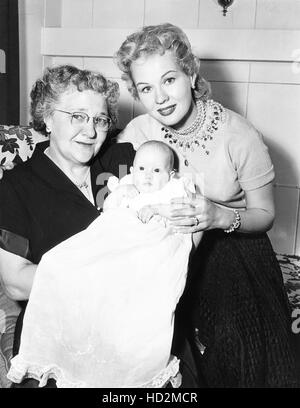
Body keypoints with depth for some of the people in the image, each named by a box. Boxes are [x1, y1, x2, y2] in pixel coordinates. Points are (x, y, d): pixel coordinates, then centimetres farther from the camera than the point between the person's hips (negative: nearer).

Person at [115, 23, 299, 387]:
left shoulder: (240, 136, -21)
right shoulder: (136, 132, -12)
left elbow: (265, 214, -9)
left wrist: (220, 216, -31)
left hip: (237, 260, -2)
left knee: (244, 366, -3)